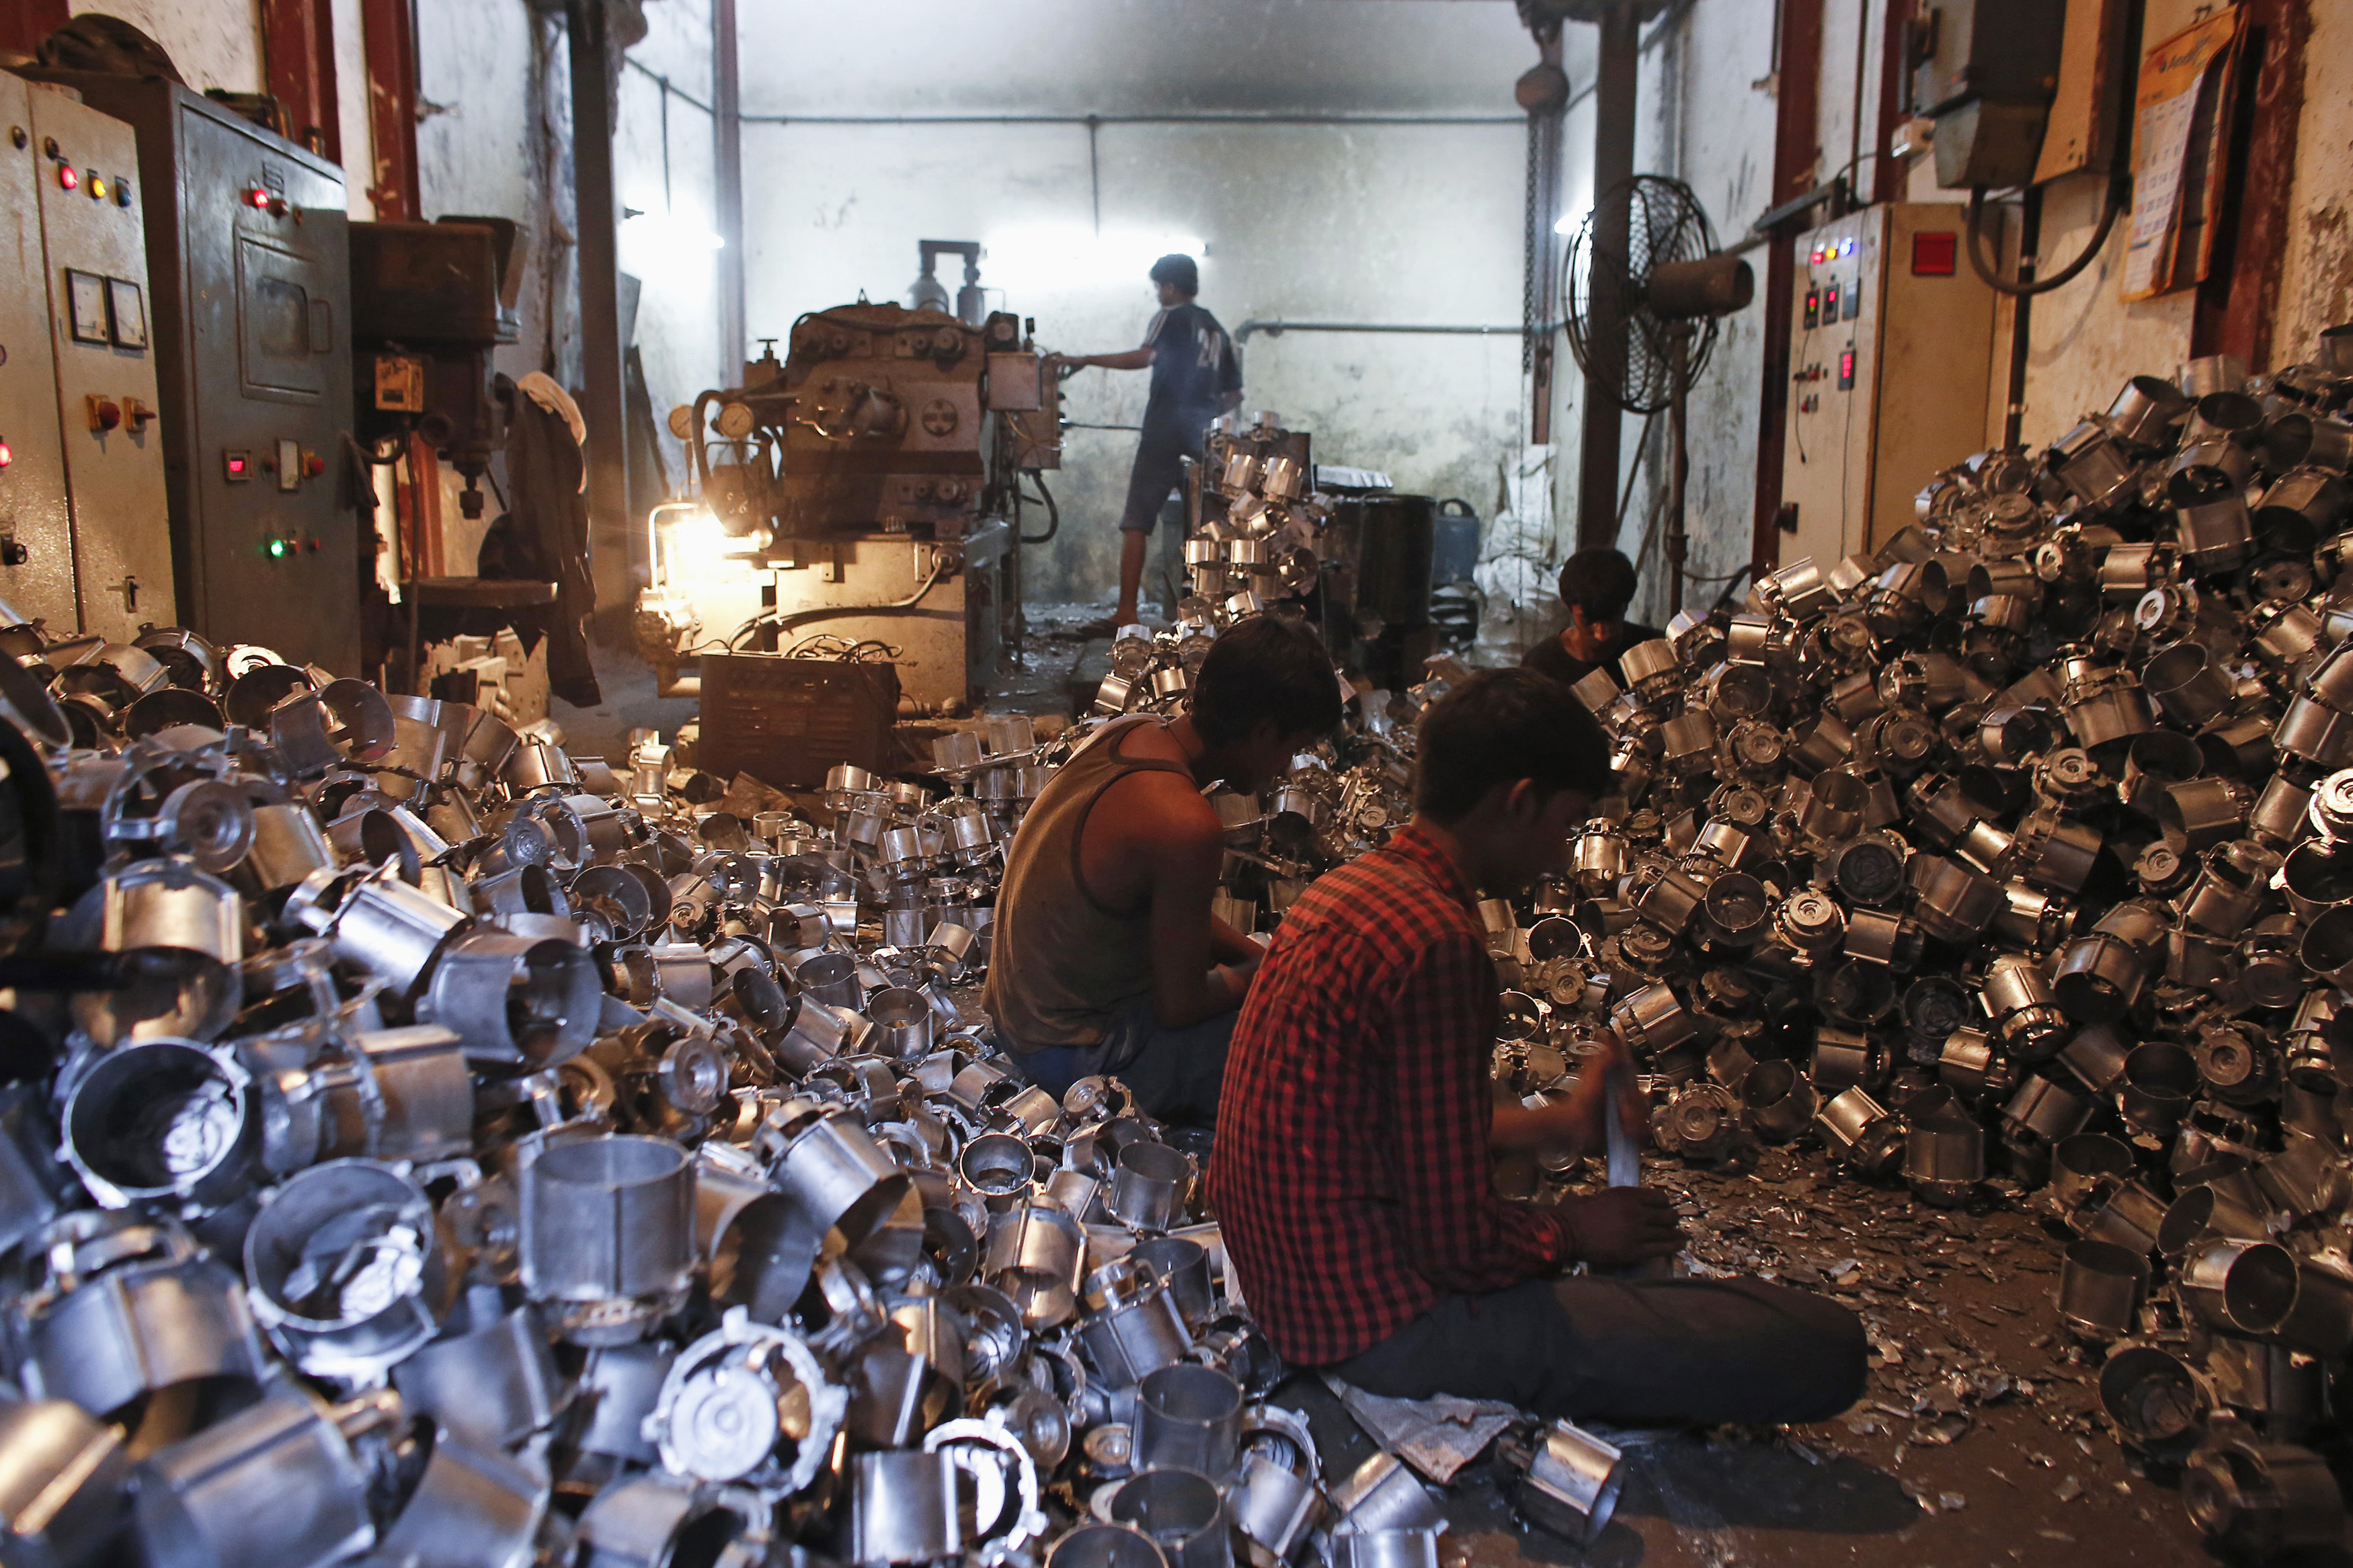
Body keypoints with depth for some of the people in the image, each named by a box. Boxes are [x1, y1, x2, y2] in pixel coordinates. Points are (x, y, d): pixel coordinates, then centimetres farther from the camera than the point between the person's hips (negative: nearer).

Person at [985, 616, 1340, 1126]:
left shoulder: (1125, 734, -2)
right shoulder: (1187, 826, -31)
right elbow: (1179, 1007, -20)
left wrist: (1259, 955, 6)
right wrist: (1261, 973, -2)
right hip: (1075, 1053, -9)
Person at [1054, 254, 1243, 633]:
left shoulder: (1171, 317, 0)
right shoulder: (1216, 330, 20)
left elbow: (1143, 357, -18)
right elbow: (1234, 393, 21)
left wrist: (1085, 359, -14)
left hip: (1165, 435, -6)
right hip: (1203, 441, 6)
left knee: (1135, 524, -5)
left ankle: (1126, 613, -11)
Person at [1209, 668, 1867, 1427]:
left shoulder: (1351, 885, 6)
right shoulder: (1439, 942, -25)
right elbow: (1456, 1242, -22)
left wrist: (1552, 1123, 18)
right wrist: (1575, 1231, -3)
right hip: (1384, 1323, -10)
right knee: (1822, 1348, -12)